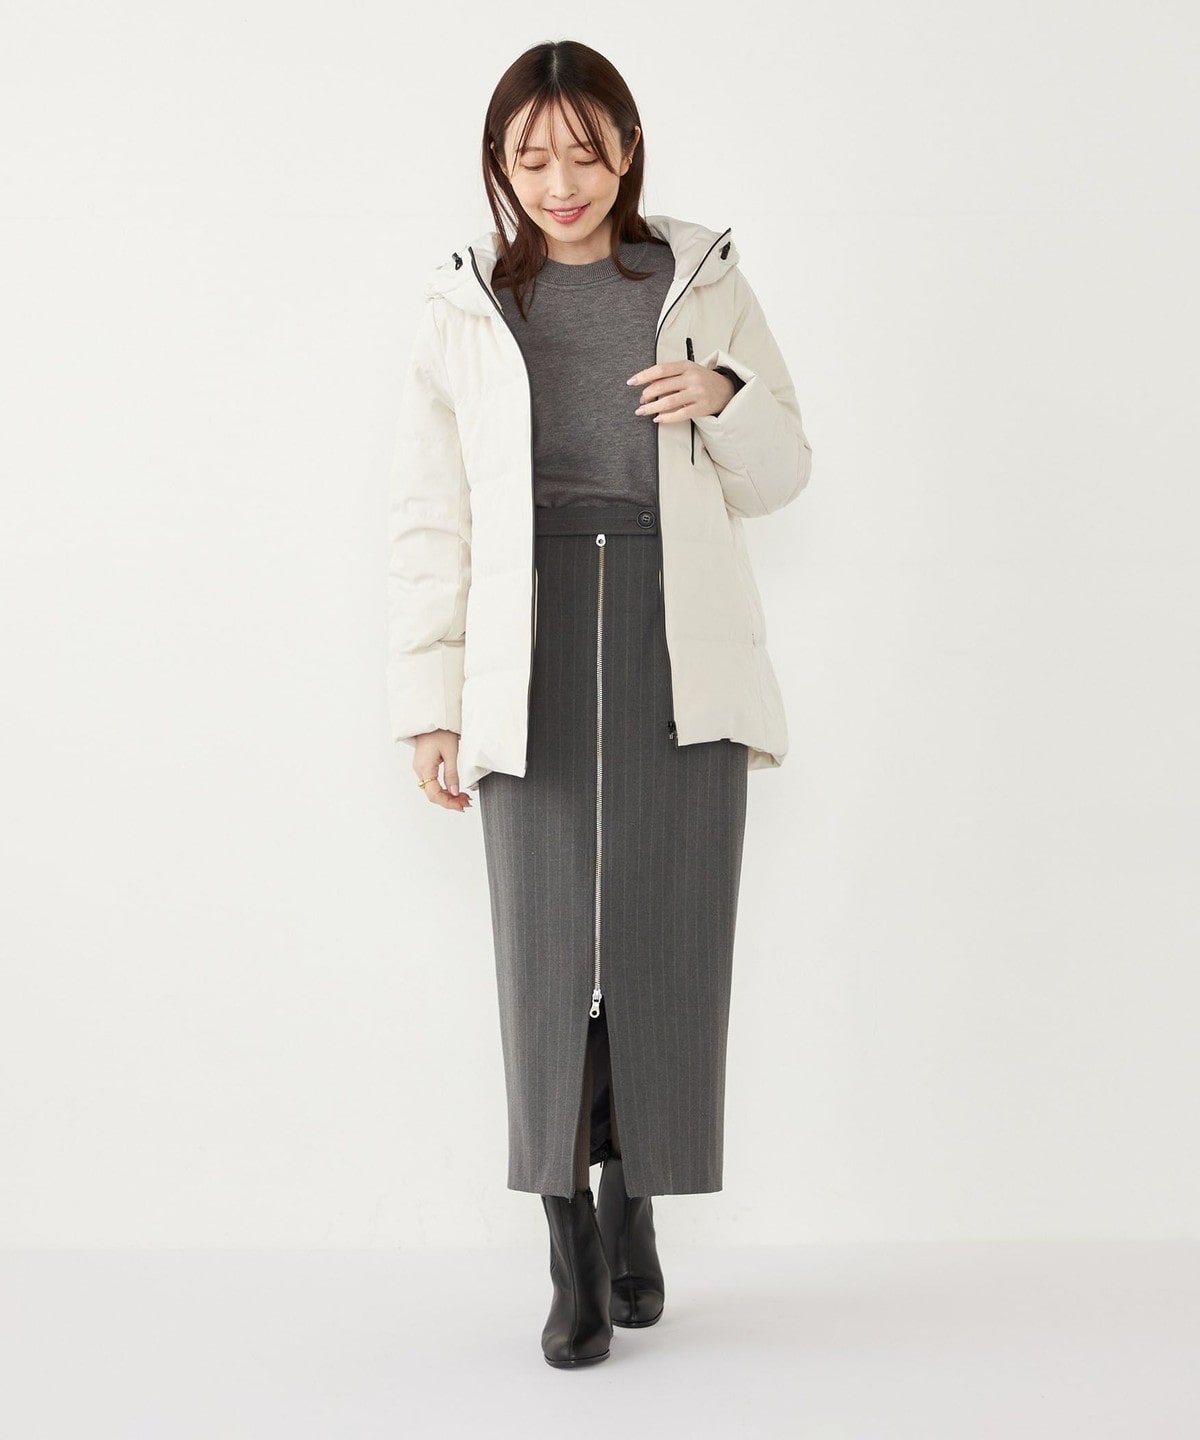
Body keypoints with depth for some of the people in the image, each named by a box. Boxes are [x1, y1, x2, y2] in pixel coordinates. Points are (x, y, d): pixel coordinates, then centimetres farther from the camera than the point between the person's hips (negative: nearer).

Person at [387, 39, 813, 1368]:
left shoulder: (705, 286, 9)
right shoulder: (467, 310, 7)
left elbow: (779, 477, 14)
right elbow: (428, 520, 6)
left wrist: (728, 399, -8)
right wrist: (429, 703, 1)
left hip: (681, 652, 1)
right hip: (532, 654, 0)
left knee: (668, 932, 1)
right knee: (546, 937, -2)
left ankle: (633, 1193, 23)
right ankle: (572, 1253, 9)